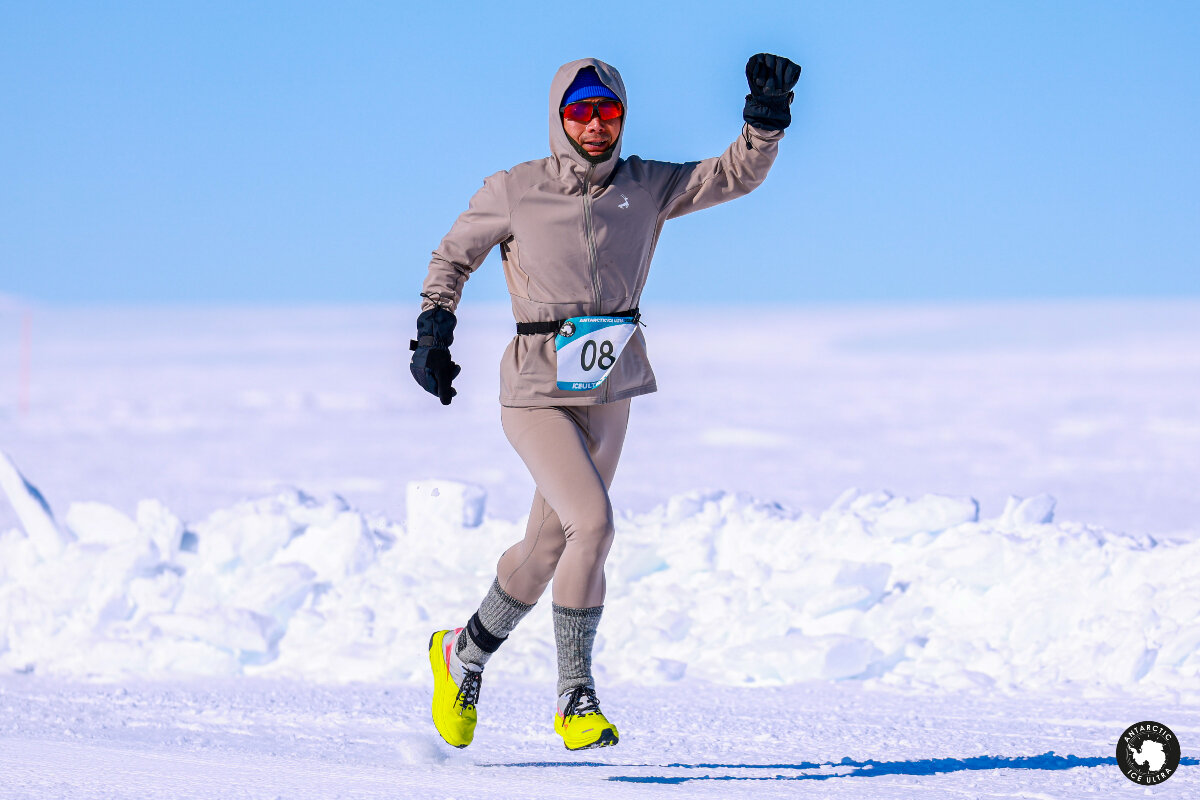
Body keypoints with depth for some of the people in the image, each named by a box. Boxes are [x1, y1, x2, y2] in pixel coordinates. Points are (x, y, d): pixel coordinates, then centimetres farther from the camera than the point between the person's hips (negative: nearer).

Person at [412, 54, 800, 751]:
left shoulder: (648, 188, 1)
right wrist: (434, 331, -7)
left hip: (610, 397, 4)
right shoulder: (513, 193, -7)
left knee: (551, 546, 11)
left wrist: (767, 113, -18)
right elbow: (454, 256, 6)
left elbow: (737, 173, -2)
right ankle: (575, 695, -8)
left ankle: (467, 653, 34)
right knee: (592, 524, -20)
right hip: (538, 394, -4)